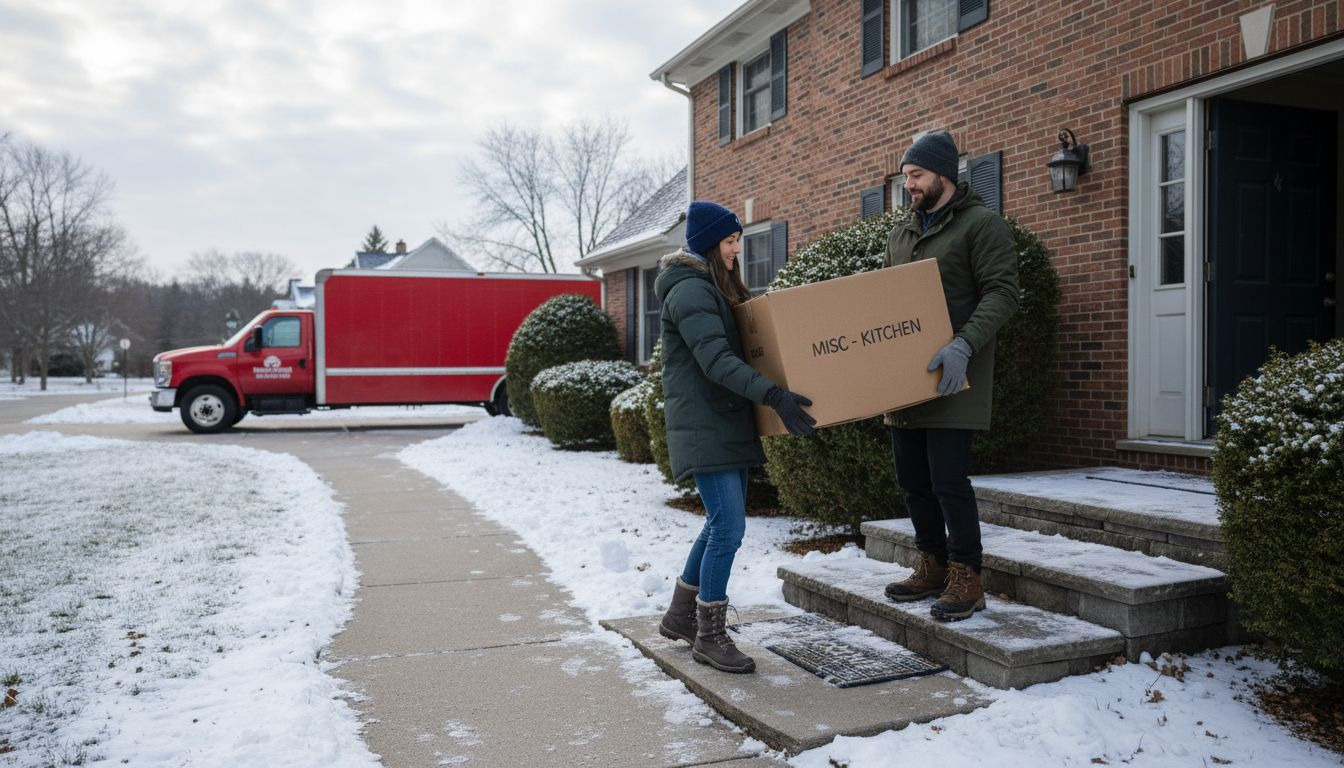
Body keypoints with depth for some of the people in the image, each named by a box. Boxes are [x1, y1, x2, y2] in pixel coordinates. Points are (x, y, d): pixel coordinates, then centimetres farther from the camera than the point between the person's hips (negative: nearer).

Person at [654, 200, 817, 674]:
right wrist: (774, 395, -33)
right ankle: (710, 636, 3)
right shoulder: (690, 290, -14)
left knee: (722, 523, 13)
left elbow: (739, 346, 22)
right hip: (703, 426, -10)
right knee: (728, 526, -10)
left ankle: (681, 615, 27)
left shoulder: (718, 288, 18)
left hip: (727, 423, 10)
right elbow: (716, 360, -25)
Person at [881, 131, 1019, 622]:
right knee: (912, 479, 12)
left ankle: (966, 580, 6)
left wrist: (965, 345, -27)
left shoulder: (981, 224, -3)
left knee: (948, 480, -7)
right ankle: (932, 568, 26)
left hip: (950, 378, -7)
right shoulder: (900, 235, 19)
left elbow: (1002, 293, -13)